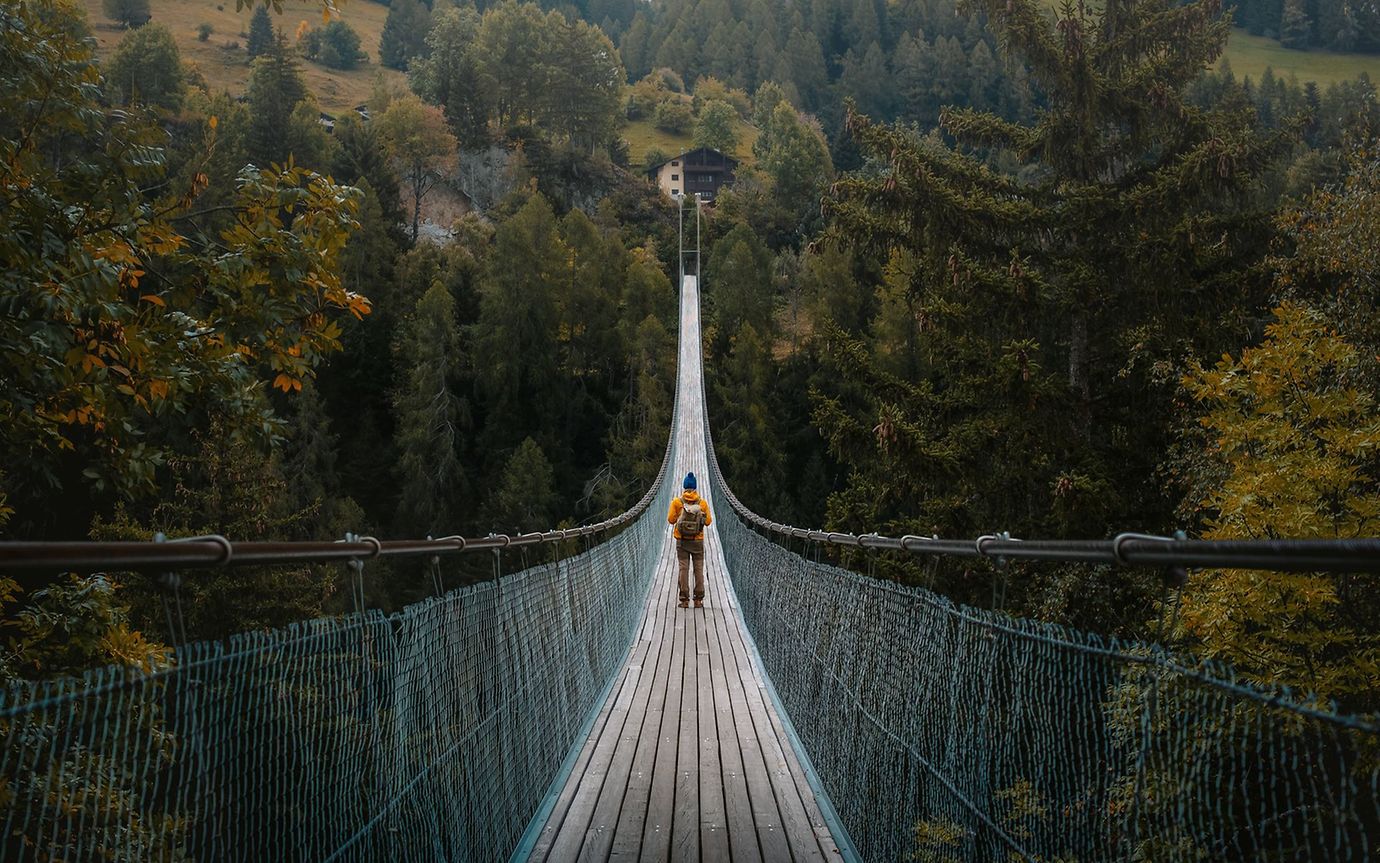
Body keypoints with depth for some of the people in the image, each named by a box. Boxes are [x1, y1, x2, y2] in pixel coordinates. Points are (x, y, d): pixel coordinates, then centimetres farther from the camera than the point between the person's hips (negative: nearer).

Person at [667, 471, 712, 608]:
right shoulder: (702, 502, -3)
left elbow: (671, 520, -3)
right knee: (699, 569, 5)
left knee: (683, 568, 2)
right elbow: (708, 521, 0)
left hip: (681, 540, 0)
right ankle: (698, 600, 2)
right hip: (698, 540, 0)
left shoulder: (677, 502, -4)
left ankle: (684, 599, -2)